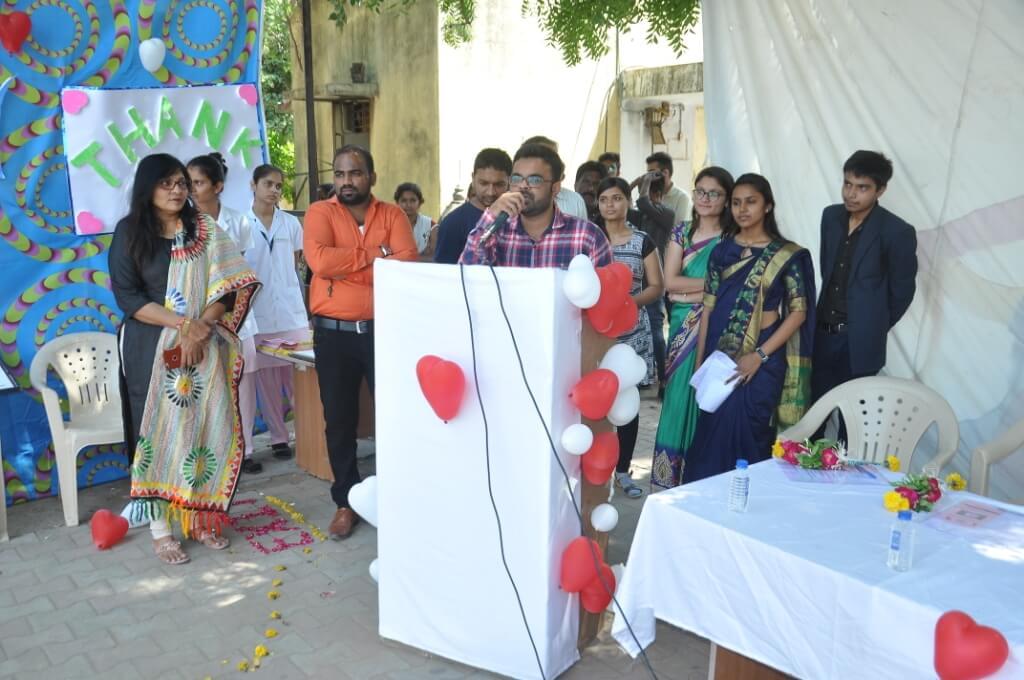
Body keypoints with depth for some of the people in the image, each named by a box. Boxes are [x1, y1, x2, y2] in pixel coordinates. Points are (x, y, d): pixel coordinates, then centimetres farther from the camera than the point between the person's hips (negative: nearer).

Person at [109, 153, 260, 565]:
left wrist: (202, 325, -15)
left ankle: (199, 518, 16)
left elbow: (230, 284, 1)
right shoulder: (129, 233, 1)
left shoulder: (204, 229, 8)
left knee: (205, 430, 3)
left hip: (205, 348, 2)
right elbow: (127, 297, -6)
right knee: (158, 430, 0)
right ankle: (160, 529, 9)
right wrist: (182, 323, -17)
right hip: (151, 350, -2)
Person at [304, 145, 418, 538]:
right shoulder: (320, 212, 2)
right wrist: (374, 256, -11)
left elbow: (408, 263, -12)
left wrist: (347, 267, -14)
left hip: (383, 330, 0)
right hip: (333, 334, 0)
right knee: (339, 420, 9)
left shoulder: (392, 214, 5)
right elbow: (319, 260, -17)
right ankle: (346, 502, 23)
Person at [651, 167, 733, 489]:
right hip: (682, 327, 2)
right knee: (679, 397, 4)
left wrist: (689, 291, -12)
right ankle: (673, 474, 14)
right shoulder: (682, 231, 9)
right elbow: (670, 281, -1)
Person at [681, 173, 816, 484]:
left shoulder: (787, 255, -2)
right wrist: (700, 361, 3)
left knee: (745, 435, -1)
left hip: (761, 361, -3)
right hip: (720, 357, 3)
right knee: (711, 433, 7)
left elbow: (799, 311, -6)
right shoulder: (722, 251, 7)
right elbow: (708, 308, 6)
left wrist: (759, 355, -14)